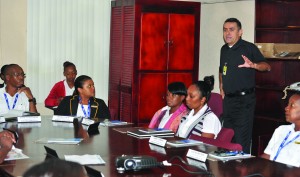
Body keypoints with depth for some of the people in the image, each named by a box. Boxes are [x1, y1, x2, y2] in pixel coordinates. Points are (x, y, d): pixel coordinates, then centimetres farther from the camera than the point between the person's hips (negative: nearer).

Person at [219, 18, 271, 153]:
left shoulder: (249, 47, -9)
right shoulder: (224, 49, 12)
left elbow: (267, 66, -19)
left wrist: (253, 65, -38)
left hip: (244, 99, -7)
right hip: (228, 99, 7)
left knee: (241, 139, -9)